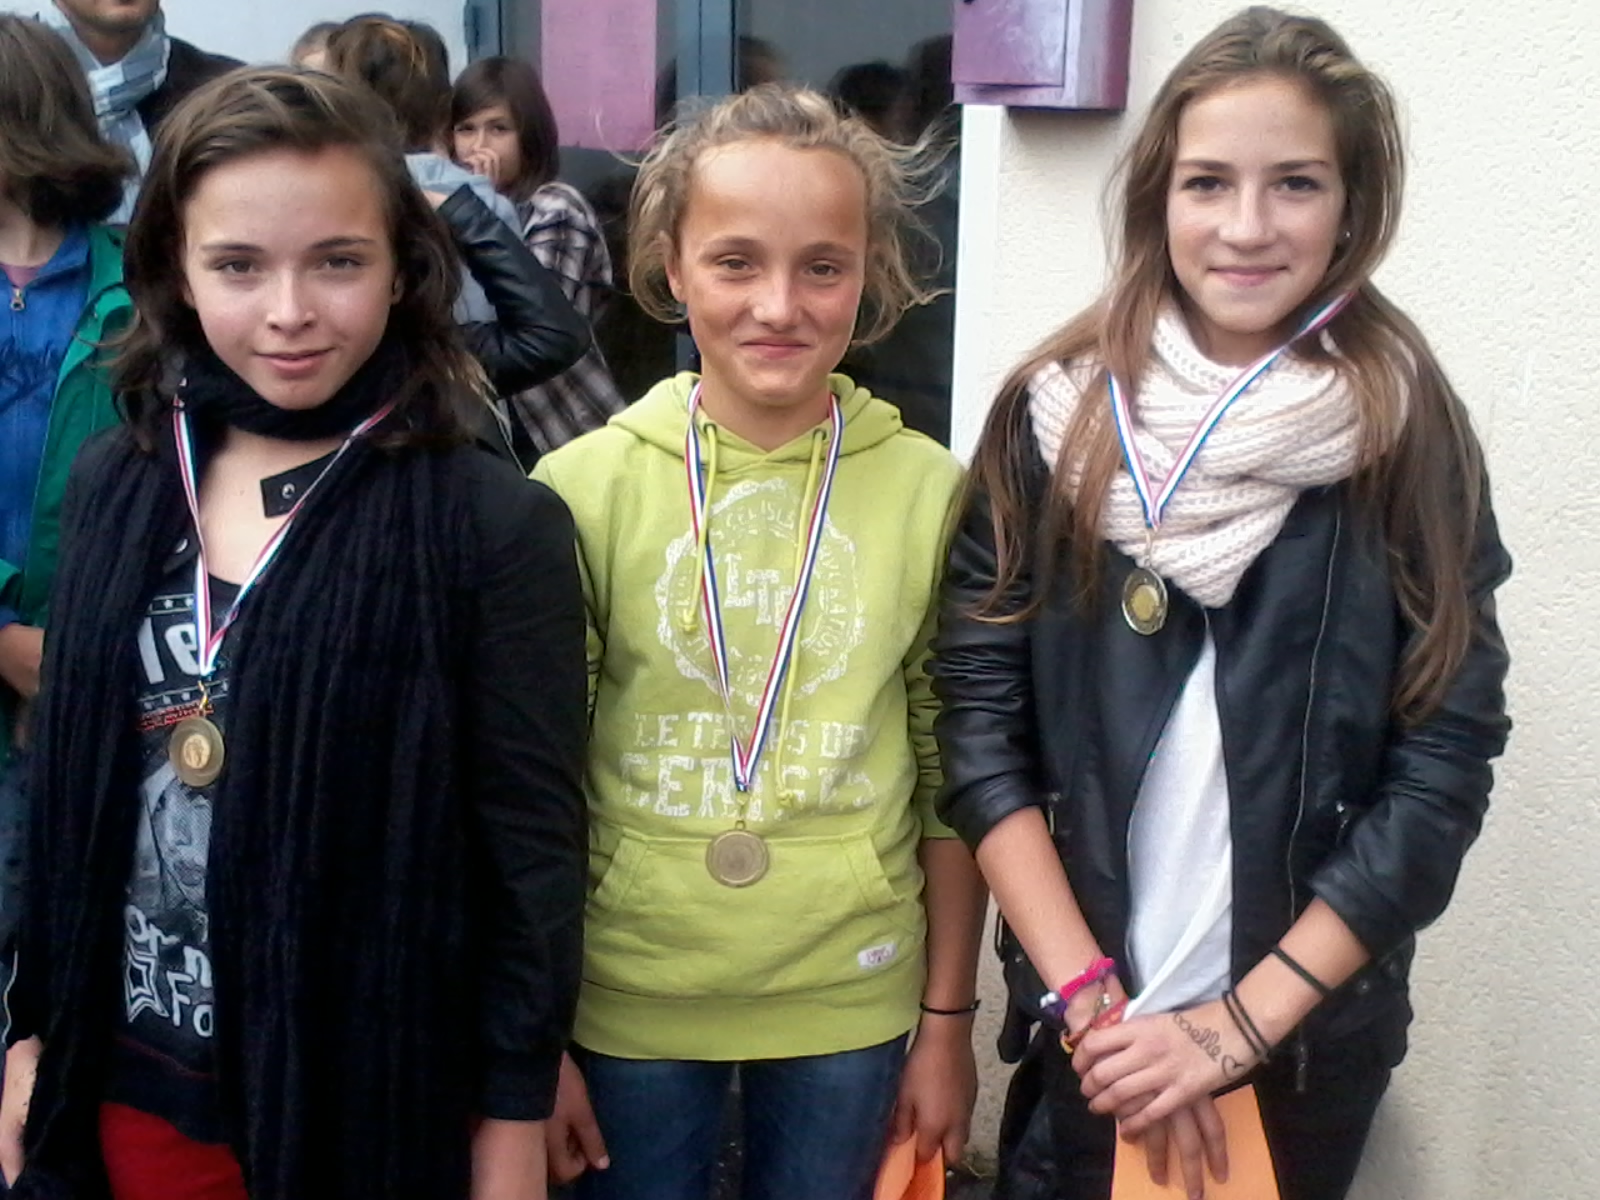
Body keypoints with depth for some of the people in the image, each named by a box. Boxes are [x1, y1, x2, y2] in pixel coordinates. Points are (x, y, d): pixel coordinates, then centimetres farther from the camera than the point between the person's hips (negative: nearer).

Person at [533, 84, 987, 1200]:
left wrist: (949, 1021, 5)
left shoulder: (930, 490, -6)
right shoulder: (586, 486, -9)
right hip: (628, 999, 0)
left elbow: (951, 775, 1)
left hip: (851, 1000, 1)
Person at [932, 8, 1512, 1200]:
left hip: (1314, 1038, 0)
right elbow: (979, 720, -6)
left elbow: (1442, 770, -8)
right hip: (1083, 1026, 0)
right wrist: (1087, 994, -13)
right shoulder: (1055, 416, -5)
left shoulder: (1410, 440, -7)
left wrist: (1240, 1022, -13)